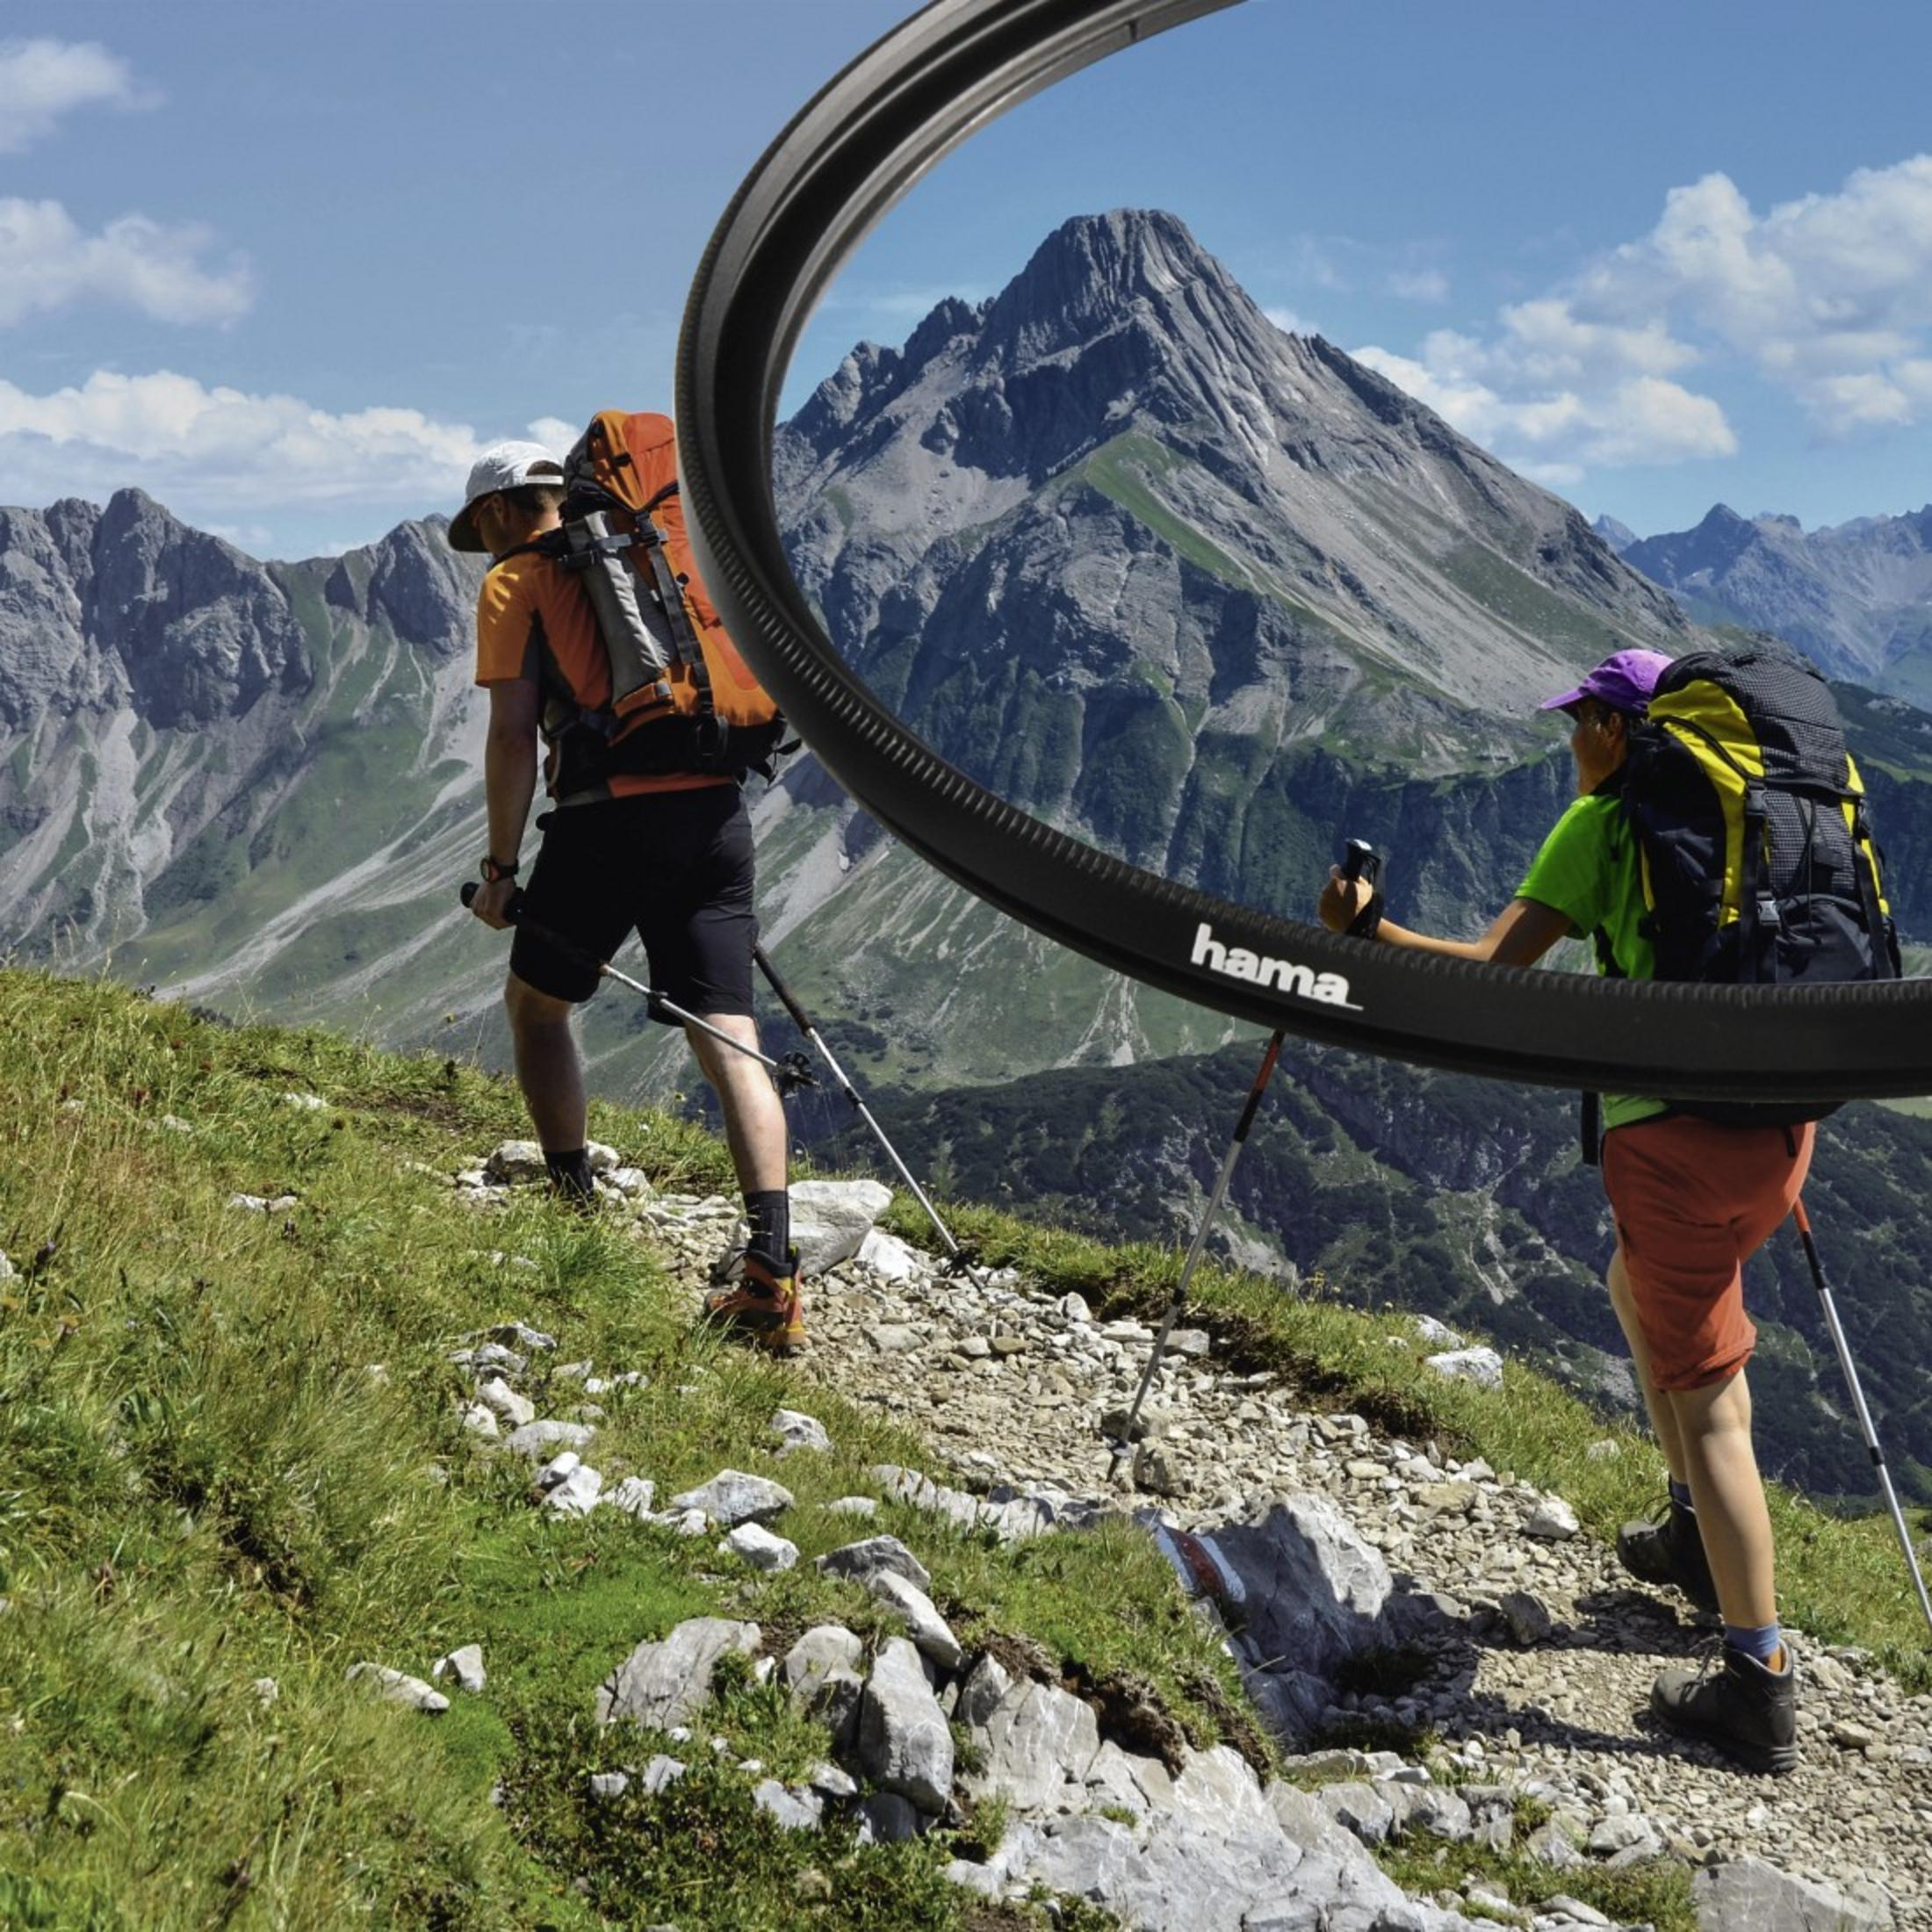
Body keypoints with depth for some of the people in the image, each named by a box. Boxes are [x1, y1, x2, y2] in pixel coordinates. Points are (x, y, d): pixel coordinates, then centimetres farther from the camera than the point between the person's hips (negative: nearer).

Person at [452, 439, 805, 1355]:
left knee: (536, 1004, 18)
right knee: (727, 1036, -2)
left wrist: (501, 866, 4)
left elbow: (513, 735, -3)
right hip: (716, 807, 5)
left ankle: (577, 1211, 16)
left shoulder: (514, 581, 6)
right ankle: (771, 1273, -13)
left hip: (611, 815, -5)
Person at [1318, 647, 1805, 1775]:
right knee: (1643, 1288, 32)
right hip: (1779, 1121, 7)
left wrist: (1366, 931, 2)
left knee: (1706, 1401, -2)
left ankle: (1761, 1691, 1)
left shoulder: (1600, 824, -3)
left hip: (1673, 1132, -7)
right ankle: (1700, 1538, 36)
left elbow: (1493, 970, -9)